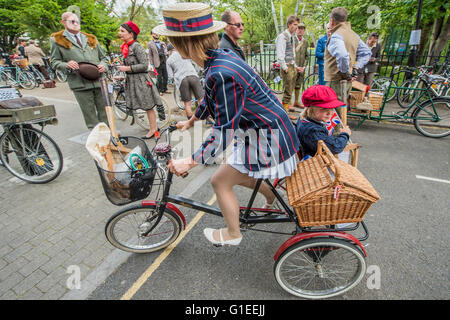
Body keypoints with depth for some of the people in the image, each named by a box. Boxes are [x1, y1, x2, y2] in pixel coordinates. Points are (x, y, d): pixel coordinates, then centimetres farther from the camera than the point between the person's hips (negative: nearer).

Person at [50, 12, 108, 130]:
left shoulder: (91, 39, 23)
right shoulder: (57, 40, 12)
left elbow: (103, 57, 25)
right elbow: (54, 62, 11)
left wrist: (103, 65, 2)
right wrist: (66, 65, -11)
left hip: (99, 81, 3)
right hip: (80, 84, -3)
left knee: (105, 114, 2)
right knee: (91, 119, -3)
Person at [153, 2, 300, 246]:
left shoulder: (222, 74, -30)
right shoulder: (219, 57, 1)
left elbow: (223, 134, -28)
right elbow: (210, 100, 18)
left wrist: (189, 162, -18)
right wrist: (190, 121, 33)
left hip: (267, 138, -9)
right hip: (260, 130, 9)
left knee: (220, 180, 2)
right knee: (237, 175, 23)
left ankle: (233, 234, 26)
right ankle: (273, 199, 44)